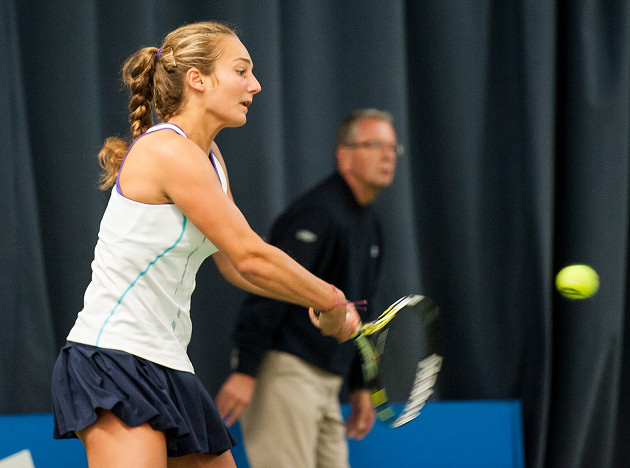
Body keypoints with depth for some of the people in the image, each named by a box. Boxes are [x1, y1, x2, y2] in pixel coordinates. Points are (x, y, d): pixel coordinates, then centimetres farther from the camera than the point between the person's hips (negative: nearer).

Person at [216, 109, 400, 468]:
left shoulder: (370, 226, 17)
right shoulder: (318, 213, -14)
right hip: (284, 371, -10)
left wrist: (360, 386, 24)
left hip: (326, 380, 10)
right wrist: (245, 371, -28)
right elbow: (269, 291, -22)